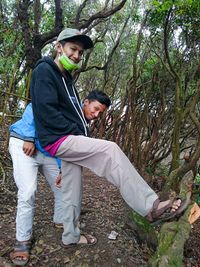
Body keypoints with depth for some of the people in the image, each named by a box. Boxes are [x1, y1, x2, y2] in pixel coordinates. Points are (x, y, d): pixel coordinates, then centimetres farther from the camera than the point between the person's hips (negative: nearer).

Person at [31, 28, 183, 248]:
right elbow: (46, 112, -17)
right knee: (110, 150, -23)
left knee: (71, 192, 12)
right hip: (59, 139, -9)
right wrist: (77, 130, -15)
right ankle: (150, 206, -21)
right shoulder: (44, 71, -5)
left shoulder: (65, 77, 22)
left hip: (70, 140, 9)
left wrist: (81, 131, 7)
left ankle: (71, 237, 28)